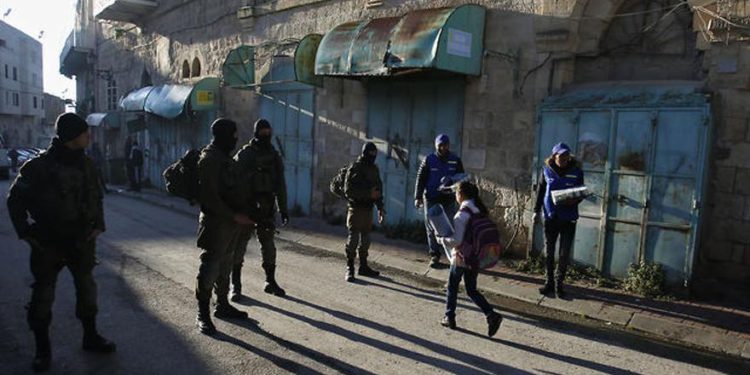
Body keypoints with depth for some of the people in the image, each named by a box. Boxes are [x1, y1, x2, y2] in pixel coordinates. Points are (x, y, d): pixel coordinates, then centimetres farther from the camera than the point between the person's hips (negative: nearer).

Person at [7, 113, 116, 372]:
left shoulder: (86, 165, 2)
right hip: (47, 243, -4)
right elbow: (15, 200, -4)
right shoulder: (39, 166, -13)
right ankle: (42, 349, 22)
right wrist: (25, 233, -8)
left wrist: (98, 225, 5)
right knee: (42, 295, 6)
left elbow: (96, 197, 14)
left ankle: (91, 337, 30)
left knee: (87, 289, 14)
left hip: (82, 241, 5)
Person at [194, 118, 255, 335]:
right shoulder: (209, 159, -14)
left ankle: (223, 305, 30)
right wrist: (234, 216, -20)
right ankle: (202, 315, 8)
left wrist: (240, 214, 11)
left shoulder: (224, 156, 14)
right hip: (215, 223, -9)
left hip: (230, 223, 9)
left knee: (225, 266, 17)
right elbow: (209, 197, -20)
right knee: (210, 268, -2)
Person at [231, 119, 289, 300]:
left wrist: (283, 209, 10)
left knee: (268, 244, 10)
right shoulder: (244, 155, -5)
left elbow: (280, 185, 12)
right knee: (240, 244, 0)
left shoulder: (274, 156, 9)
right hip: (246, 208, -4)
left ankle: (270, 281, 22)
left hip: (267, 208, 4)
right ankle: (236, 284, 9)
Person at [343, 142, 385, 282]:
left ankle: (363, 266, 23)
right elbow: (348, 190, -16)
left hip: (368, 208, 6)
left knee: (365, 239, 12)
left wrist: (380, 208, 13)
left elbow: (378, 188, 18)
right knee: (353, 238, -5)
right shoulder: (354, 168, -9)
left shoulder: (374, 169, 11)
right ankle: (349, 269, 3)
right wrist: (369, 193, -21)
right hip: (356, 208, -6)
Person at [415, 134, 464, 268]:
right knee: (432, 228, 5)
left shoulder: (456, 160, 5)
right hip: (431, 199, 0)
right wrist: (418, 197, -7)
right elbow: (420, 178, 0)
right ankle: (434, 255, 15)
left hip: (449, 200, 0)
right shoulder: (429, 160, 1)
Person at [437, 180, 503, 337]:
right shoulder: (480, 211, 3)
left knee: (452, 287, 13)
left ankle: (449, 318, 24)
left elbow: (456, 240, -22)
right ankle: (491, 315, 3)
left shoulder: (462, 215, -20)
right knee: (471, 290, 16)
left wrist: (441, 239, -7)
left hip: (461, 258, -7)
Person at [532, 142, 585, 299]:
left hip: (568, 218, -1)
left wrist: (575, 200, -17)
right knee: (549, 252, 8)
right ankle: (549, 282, 21)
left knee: (565, 253, 3)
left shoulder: (576, 172, -3)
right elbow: (540, 190, 7)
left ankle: (559, 284, 16)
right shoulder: (547, 170, 0)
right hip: (550, 216, 1)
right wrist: (536, 211, 4)